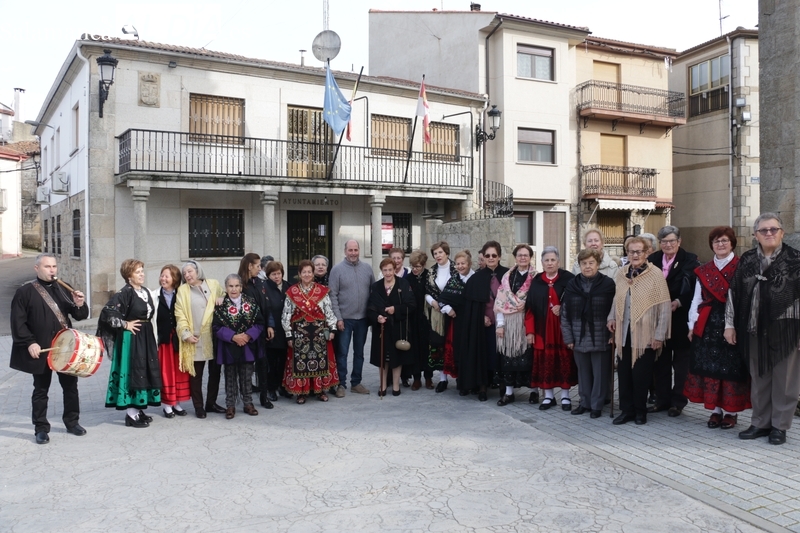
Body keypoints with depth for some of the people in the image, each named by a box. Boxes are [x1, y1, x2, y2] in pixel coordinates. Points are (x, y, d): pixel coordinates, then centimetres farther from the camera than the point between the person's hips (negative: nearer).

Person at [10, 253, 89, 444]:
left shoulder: (64, 289, 7)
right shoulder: (25, 292, -5)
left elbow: (80, 316, 7)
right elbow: (18, 322, -8)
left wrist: (80, 305, -15)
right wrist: (29, 343, -17)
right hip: (41, 350, -4)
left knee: (70, 386, 11)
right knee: (41, 390, 8)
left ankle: (72, 422, 25)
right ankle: (41, 428, 19)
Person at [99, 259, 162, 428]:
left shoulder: (145, 291, 11)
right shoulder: (125, 292, -14)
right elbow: (107, 313, -23)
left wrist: (149, 329, 14)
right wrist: (125, 325, -15)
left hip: (146, 337, 8)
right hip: (131, 338, -8)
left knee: (145, 371, 11)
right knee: (132, 371, -4)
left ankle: (138, 409, 22)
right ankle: (131, 414, 3)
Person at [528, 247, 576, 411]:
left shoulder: (568, 279, -1)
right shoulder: (536, 281, 6)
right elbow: (530, 307, 3)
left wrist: (563, 308, -19)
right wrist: (530, 330, -4)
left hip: (563, 328, -2)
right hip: (542, 328, 2)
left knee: (565, 360, 3)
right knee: (545, 361, 4)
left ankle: (565, 396, 16)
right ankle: (548, 396, 15)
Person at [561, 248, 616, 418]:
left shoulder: (608, 284, -5)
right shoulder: (572, 285, 4)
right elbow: (565, 313, 4)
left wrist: (613, 335, -11)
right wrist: (568, 337, 0)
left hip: (600, 338, -3)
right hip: (579, 338, 3)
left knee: (599, 373, 6)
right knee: (583, 372, 14)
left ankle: (597, 404, 19)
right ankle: (585, 402, 27)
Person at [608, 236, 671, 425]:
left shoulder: (656, 274, -8)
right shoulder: (621, 273, 6)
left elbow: (665, 307, -8)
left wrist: (659, 335, -10)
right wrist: (612, 317, 4)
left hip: (645, 335, -4)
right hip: (623, 333, 4)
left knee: (641, 375, 3)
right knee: (624, 373, 7)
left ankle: (640, 411, 22)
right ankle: (626, 410, 21)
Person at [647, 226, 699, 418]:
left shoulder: (689, 260, -5)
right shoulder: (653, 260, 7)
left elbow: (692, 287, -13)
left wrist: (678, 302, -25)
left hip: (680, 318, -4)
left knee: (681, 361, 6)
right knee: (661, 361, 11)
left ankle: (678, 401, 16)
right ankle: (662, 399, 21)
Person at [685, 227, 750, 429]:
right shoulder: (703, 271, 12)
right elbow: (697, 300, 12)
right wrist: (693, 325, 7)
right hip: (708, 326, 4)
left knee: (731, 368, 1)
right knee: (710, 367, 7)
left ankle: (731, 411, 13)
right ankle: (715, 410, 17)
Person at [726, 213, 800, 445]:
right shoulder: (746, 260, 7)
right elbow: (733, 292, 9)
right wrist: (730, 324, 6)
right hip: (754, 329, 4)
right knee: (758, 378, 12)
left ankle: (779, 425, 20)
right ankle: (760, 423, 24)